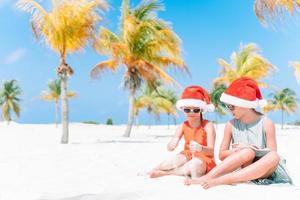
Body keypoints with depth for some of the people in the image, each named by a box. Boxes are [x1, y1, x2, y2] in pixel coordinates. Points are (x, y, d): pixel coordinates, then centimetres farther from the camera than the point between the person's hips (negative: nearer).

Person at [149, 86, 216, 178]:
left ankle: (166, 172, -20)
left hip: (203, 160, -3)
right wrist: (171, 145, -39)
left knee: (195, 164, -35)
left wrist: (200, 148, -47)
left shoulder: (208, 125, -12)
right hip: (188, 157, 3)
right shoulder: (183, 126, -2)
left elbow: (211, 150, -23)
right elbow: (170, 147, -12)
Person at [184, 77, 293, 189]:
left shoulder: (266, 124, -7)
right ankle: (207, 177, -36)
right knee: (248, 152, -32)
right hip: (242, 168, 0)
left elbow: (272, 155, -9)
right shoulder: (231, 125, -1)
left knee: (274, 157, -33)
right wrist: (239, 150, -17)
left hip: (265, 170, 0)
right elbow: (222, 155, 2)